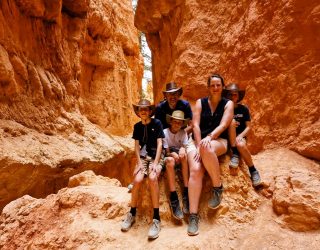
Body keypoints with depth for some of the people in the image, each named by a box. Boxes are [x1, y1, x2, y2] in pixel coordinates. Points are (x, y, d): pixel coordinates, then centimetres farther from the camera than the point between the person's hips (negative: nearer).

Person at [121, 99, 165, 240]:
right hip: (143, 157, 3)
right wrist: (139, 162, -8)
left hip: (156, 156, -3)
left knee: (152, 177, -33)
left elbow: (160, 144, -7)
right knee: (137, 180, -25)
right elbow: (136, 146, 7)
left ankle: (156, 218, -25)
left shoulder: (157, 123, -1)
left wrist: (155, 163, -16)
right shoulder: (137, 126, 9)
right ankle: (132, 214, -3)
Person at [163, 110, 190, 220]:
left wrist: (183, 149, -32)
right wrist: (173, 154, -30)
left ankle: (186, 191, -30)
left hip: (180, 160, 2)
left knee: (184, 155, -31)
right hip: (169, 157, -2)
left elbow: (185, 147, -8)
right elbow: (167, 152, -8)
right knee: (170, 160, -36)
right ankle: (173, 198, -37)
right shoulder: (165, 132, -5)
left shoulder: (183, 132, 3)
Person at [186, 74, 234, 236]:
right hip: (198, 140, 2)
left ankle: (218, 187, -17)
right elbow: (195, 125, 0)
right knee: (195, 170, -27)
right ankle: (193, 216, -26)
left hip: (219, 141, -1)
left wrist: (209, 137, -24)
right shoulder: (200, 102, 12)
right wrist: (198, 146, -14)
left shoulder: (228, 104, 9)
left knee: (207, 149, -39)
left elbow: (223, 125, -7)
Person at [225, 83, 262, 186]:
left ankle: (253, 170, -15)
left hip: (240, 136, 0)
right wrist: (228, 125, -18)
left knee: (241, 145, -37)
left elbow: (248, 127, 0)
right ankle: (235, 153, -26)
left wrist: (240, 136, -18)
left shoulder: (244, 109, 4)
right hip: (227, 138, 0)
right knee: (232, 121, -29)